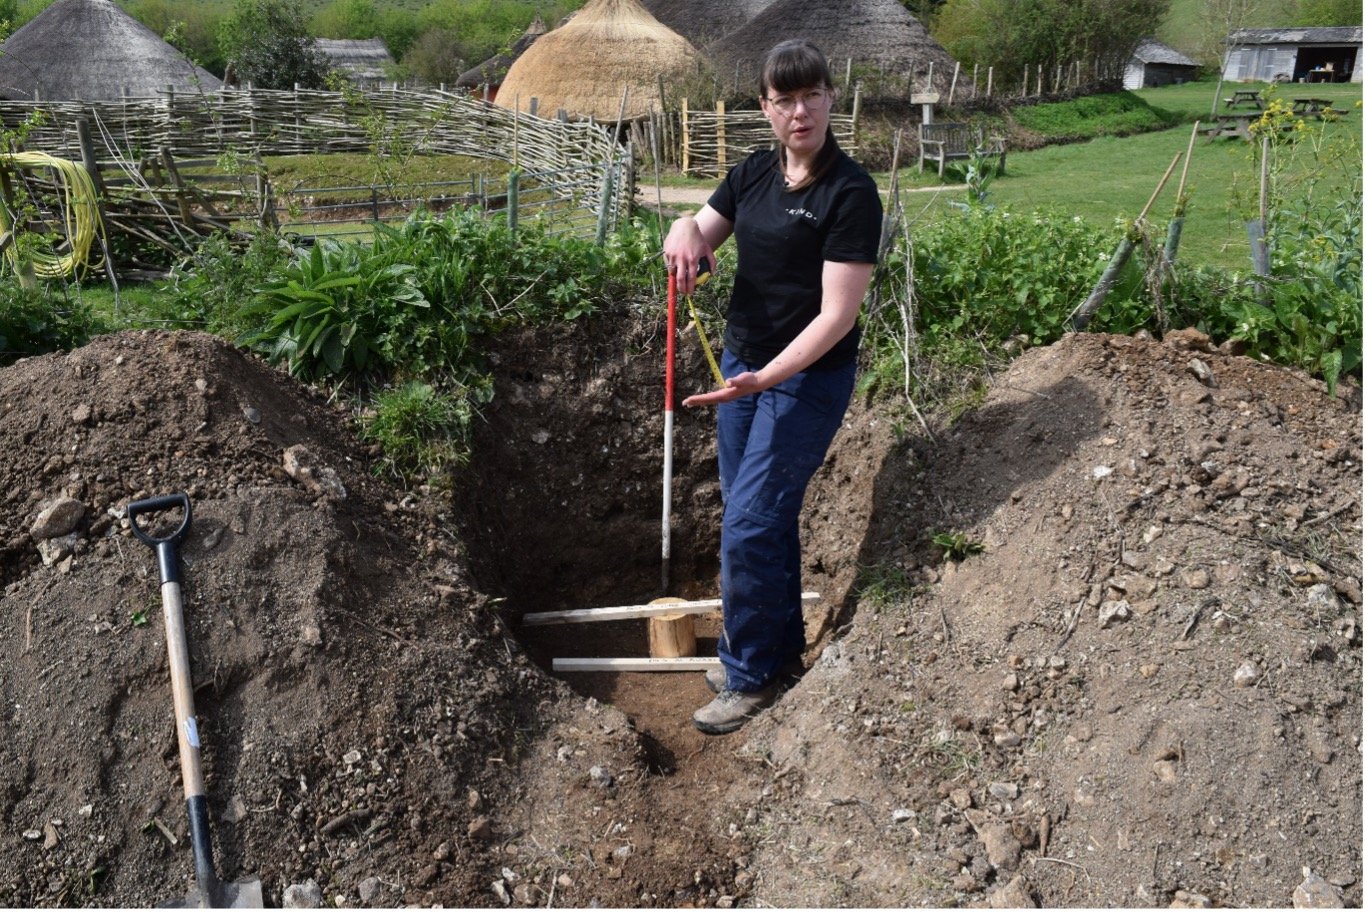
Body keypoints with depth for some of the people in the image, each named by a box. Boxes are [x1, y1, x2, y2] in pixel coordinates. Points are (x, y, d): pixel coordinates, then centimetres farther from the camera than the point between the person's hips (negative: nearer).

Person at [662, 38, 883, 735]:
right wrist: (687, 228, -18)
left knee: (749, 525, -5)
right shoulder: (753, 174, 5)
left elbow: (837, 314, -20)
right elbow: (702, 238, 7)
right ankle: (780, 646, 34)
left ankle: (750, 677, 14)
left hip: (808, 379, -7)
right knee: (764, 516, 15)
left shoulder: (850, 193, -16)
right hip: (742, 363, 7)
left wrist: (768, 378, -30)